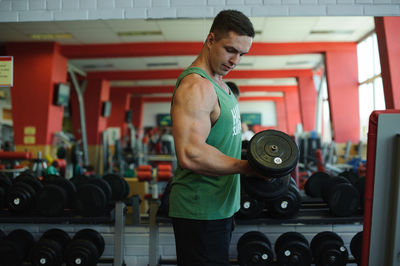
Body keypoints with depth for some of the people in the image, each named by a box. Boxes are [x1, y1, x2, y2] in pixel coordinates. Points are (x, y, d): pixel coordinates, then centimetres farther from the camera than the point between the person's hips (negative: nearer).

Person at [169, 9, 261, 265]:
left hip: (220, 207, 10)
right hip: (200, 213, -10)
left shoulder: (219, 84, 14)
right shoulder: (196, 86, -20)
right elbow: (190, 154, -31)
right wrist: (247, 167, -25)